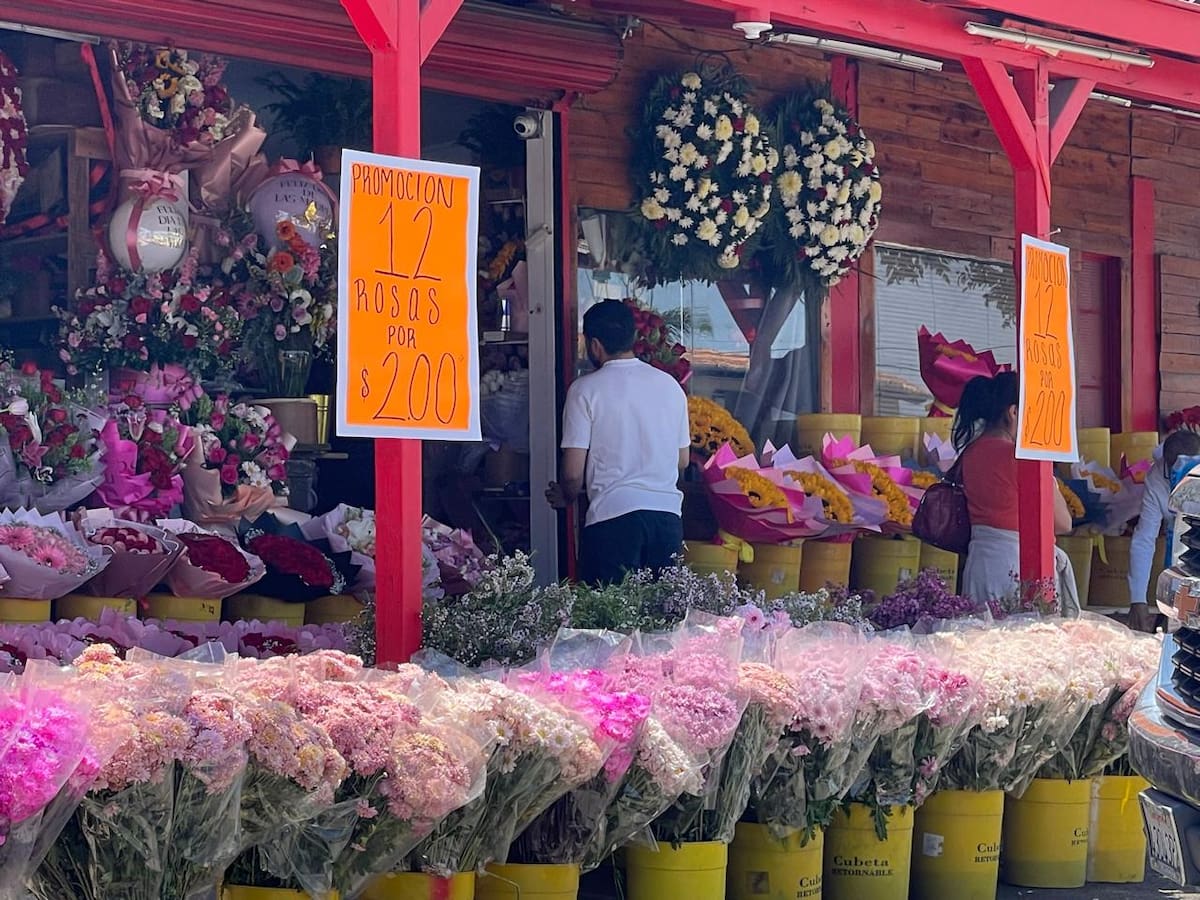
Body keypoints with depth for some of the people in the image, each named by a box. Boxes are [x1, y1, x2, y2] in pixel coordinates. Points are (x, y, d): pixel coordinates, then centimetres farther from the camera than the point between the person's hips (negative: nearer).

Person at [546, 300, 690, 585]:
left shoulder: (585, 389, -3)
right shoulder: (670, 385, 10)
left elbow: (573, 473, -4)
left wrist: (565, 496, 17)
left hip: (612, 517, -4)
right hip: (668, 512, 4)